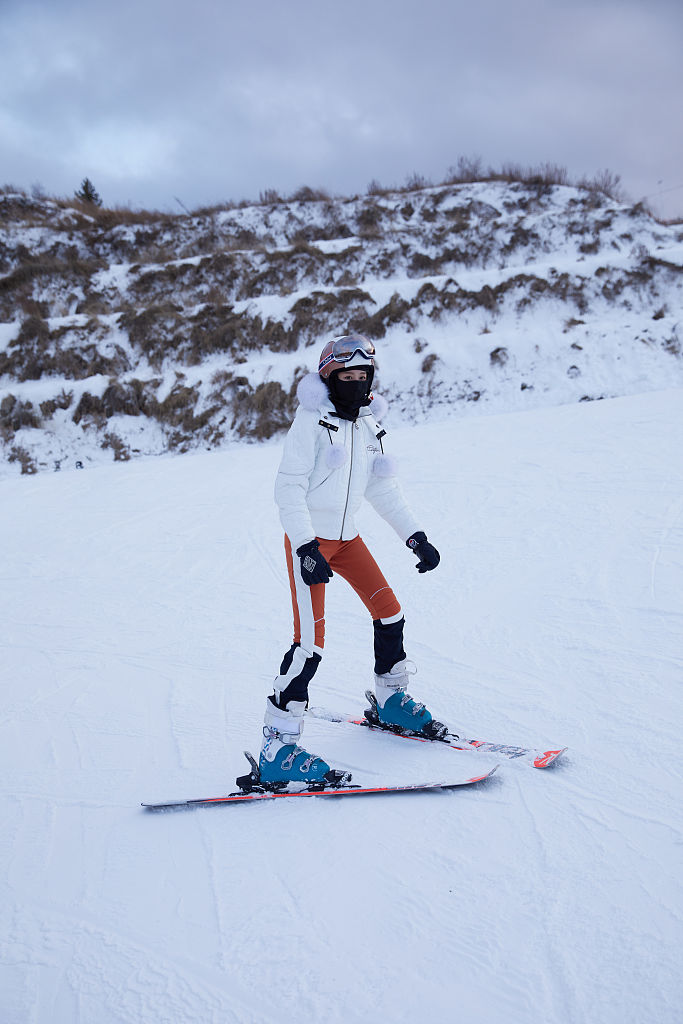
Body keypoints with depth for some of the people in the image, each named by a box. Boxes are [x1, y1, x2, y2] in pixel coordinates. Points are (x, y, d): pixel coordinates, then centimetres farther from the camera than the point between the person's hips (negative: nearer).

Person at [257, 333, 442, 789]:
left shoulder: (368, 427, 10)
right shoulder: (312, 421, -12)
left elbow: (385, 489, 16)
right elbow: (288, 489, -16)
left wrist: (416, 536, 9)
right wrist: (306, 547, -26)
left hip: (346, 536, 8)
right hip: (309, 539, -8)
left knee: (389, 611, 12)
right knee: (311, 640, -15)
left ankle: (390, 702, 34)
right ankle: (278, 750, -11)